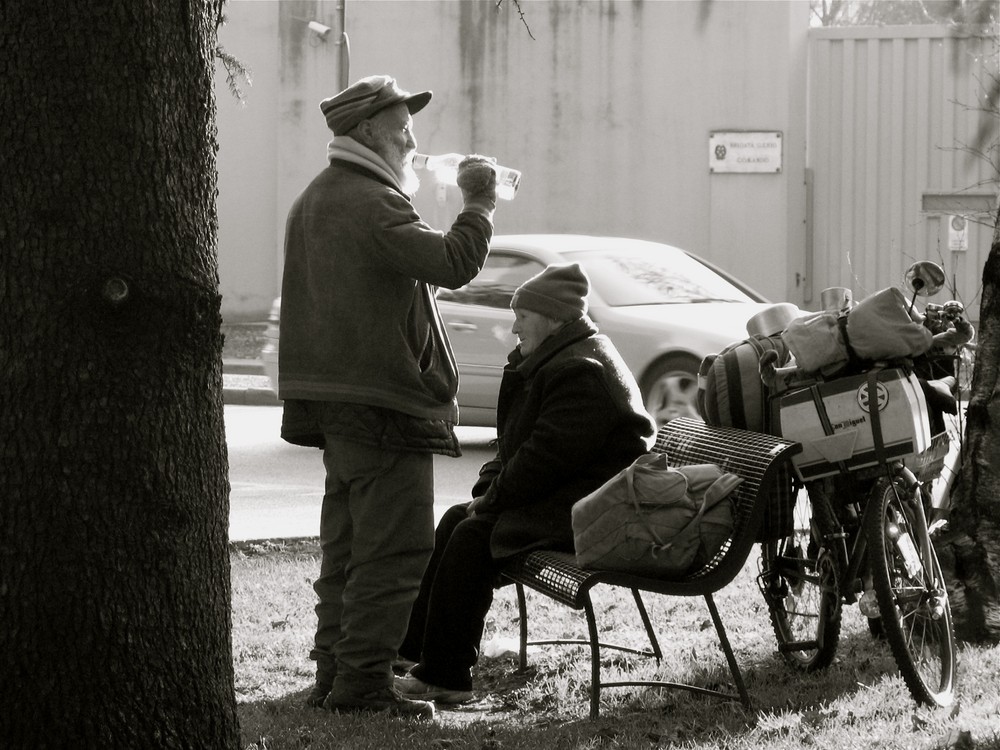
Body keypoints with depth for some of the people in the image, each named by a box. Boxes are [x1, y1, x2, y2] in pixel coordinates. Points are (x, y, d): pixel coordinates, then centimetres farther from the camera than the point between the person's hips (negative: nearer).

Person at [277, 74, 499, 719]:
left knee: (348, 544, 16)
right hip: (385, 400, -10)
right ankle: (362, 682, -9)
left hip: (337, 399, 10)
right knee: (394, 548, -8)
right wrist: (479, 203, -13)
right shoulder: (372, 203, -16)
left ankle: (334, 672, 19)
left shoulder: (315, 201, 18)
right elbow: (452, 264, -25)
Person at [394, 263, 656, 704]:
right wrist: (490, 486, 5)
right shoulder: (549, 363, 18)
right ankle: (412, 647, 9)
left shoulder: (582, 372, -18)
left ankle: (445, 678, -17)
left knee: (472, 535, -19)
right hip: (562, 498, 11)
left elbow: (547, 454, -23)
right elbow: (518, 442, 22)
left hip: (584, 514, -11)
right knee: (457, 518, 9)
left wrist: (492, 499, -14)